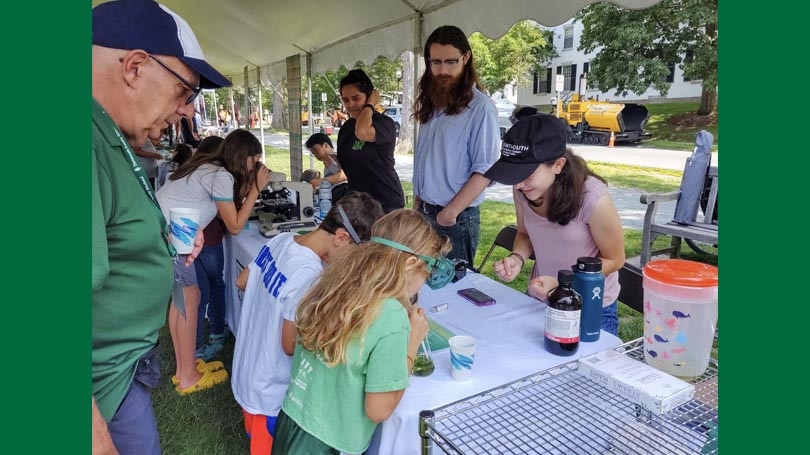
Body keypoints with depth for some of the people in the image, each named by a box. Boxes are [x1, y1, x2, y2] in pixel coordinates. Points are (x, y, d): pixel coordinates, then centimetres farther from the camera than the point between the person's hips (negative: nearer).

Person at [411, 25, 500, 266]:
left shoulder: (480, 106, -11)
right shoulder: (431, 103, 11)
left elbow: (484, 170, -16)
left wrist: (451, 211, -19)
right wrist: (417, 201, 11)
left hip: (456, 219, -6)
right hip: (423, 213, 7)